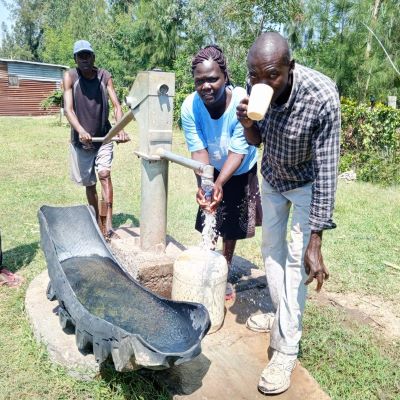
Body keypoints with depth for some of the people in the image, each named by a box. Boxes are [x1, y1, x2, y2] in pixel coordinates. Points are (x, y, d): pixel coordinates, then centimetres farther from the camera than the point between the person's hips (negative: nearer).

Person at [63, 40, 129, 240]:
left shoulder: (104, 76, -5)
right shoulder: (70, 76, -10)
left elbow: (116, 105, -13)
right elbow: (68, 108, -20)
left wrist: (120, 129, -31)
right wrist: (81, 131, -38)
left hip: (104, 137, 0)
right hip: (81, 139, 0)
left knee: (104, 174, -19)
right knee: (89, 183, 10)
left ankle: (107, 222, -21)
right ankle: (97, 220, 28)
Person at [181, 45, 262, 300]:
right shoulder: (190, 106, -27)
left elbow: (238, 152, -32)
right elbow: (199, 150, -26)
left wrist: (220, 184, -46)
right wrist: (204, 184, -42)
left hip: (240, 172, -1)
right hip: (211, 171, 2)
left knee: (232, 228, 12)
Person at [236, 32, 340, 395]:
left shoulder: (322, 96, -36)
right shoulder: (257, 88, -20)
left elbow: (326, 170, -33)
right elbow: (257, 142, -5)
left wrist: (315, 243, -34)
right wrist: (248, 125, -31)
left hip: (306, 182, -5)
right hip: (272, 177, 5)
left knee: (297, 258, -10)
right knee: (271, 246, 13)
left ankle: (286, 350, 2)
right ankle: (283, 315, 33)